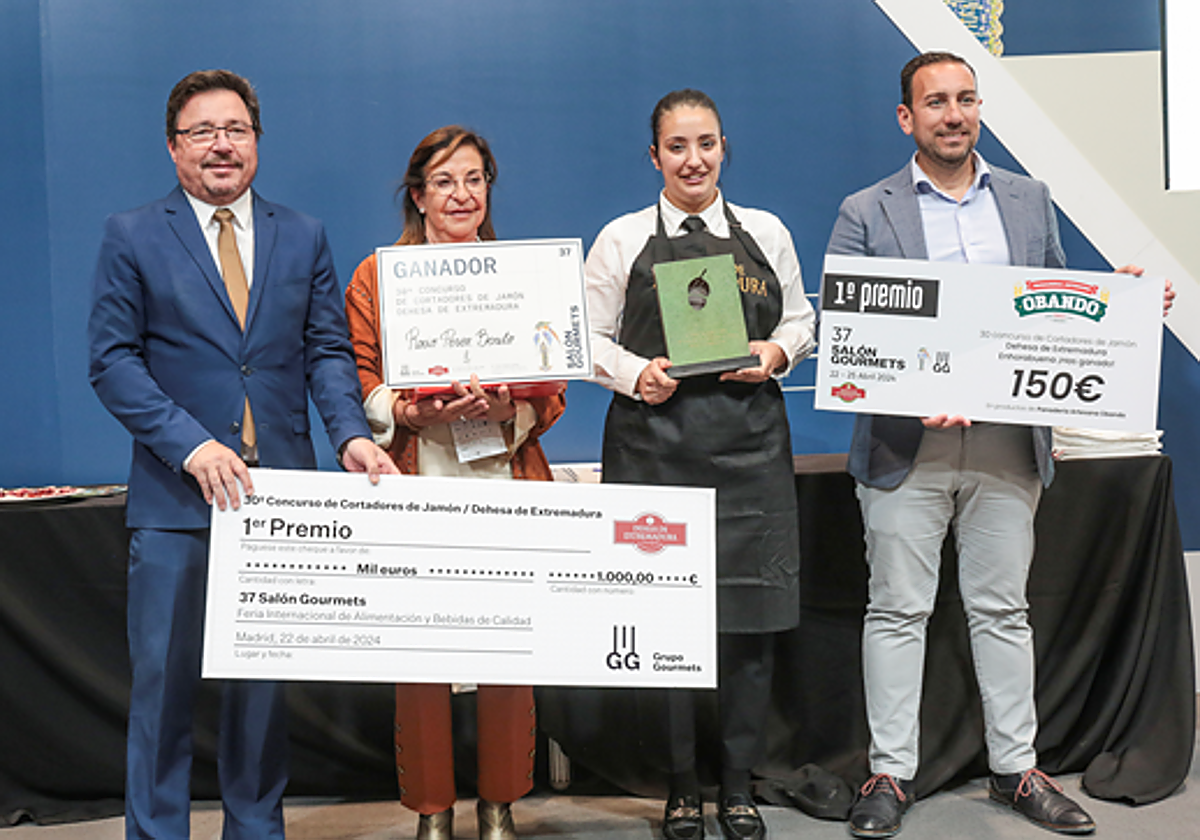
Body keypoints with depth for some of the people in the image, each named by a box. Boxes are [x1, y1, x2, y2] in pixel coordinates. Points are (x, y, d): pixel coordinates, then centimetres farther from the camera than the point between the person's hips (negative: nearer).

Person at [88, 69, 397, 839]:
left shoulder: (304, 238, 10)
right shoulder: (132, 236, 2)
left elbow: (328, 351, 7)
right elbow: (113, 361, -4)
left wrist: (352, 434, -11)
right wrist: (190, 444, -16)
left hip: (280, 490, 3)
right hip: (176, 496, -2)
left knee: (266, 679, 12)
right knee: (164, 679, 2)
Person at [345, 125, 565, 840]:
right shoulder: (376, 276, 10)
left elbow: (553, 390, 9)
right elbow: (357, 386, 5)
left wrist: (506, 410, -11)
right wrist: (415, 413, -14)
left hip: (506, 486, 1)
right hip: (415, 486, -1)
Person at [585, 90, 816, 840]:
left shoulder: (766, 233, 11)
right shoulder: (624, 240, 6)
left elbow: (802, 320, 16)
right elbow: (589, 338, 6)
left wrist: (778, 352, -4)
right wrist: (636, 375, -11)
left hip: (748, 443, 1)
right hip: (654, 445, -1)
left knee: (751, 614, 1)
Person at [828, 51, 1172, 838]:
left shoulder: (1030, 199, 13)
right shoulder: (865, 213, 2)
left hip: (1006, 441, 3)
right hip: (907, 443, -2)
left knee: (1003, 608, 10)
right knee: (898, 611, 4)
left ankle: (1017, 767, 21)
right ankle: (891, 773, 14)